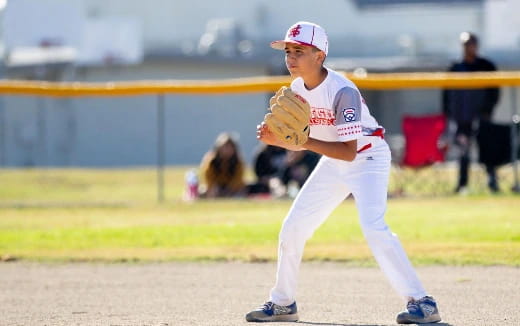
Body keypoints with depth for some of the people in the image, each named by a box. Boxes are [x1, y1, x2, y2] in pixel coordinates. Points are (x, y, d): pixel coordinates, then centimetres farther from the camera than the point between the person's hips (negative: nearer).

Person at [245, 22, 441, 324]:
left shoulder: (342, 91, -28)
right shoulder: (297, 89, -4)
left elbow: (349, 151, -31)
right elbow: (301, 143, 5)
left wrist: (306, 141, -37)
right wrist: (275, 138, -14)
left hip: (368, 157, -8)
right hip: (332, 163, 8)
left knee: (373, 227, -27)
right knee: (293, 228, 7)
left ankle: (421, 302, -24)